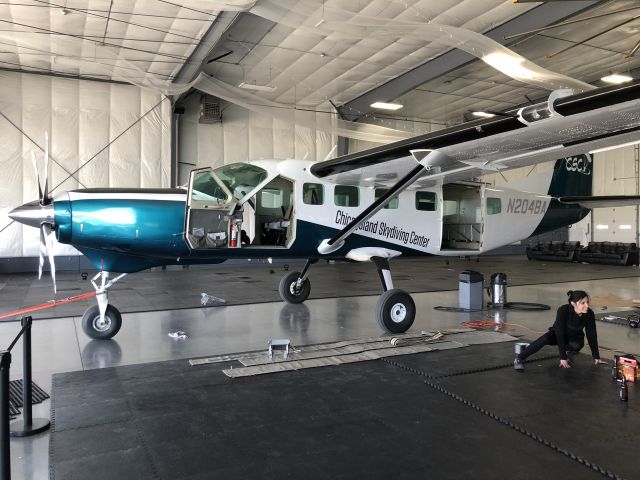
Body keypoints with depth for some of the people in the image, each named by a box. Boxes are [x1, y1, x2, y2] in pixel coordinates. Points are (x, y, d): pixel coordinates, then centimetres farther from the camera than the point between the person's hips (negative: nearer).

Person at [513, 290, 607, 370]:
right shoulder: (563, 311, -34)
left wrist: (596, 358, -9)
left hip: (575, 336, 3)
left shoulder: (589, 314, -24)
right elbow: (560, 334, -34)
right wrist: (562, 358, -35)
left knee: (576, 344, -33)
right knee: (545, 339, -34)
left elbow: (592, 335, -13)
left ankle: (569, 351, 3)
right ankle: (519, 359, -28)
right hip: (558, 334, -2)